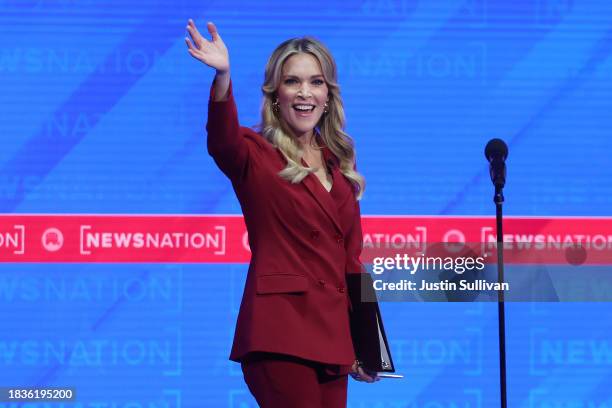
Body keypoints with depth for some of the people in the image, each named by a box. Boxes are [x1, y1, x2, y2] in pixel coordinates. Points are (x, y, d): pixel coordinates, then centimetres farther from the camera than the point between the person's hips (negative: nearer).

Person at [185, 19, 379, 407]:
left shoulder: (339, 162, 15)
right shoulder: (255, 154, -2)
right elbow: (222, 141, -26)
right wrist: (223, 77, -45)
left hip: (332, 331, 6)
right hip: (280, 331, -6)